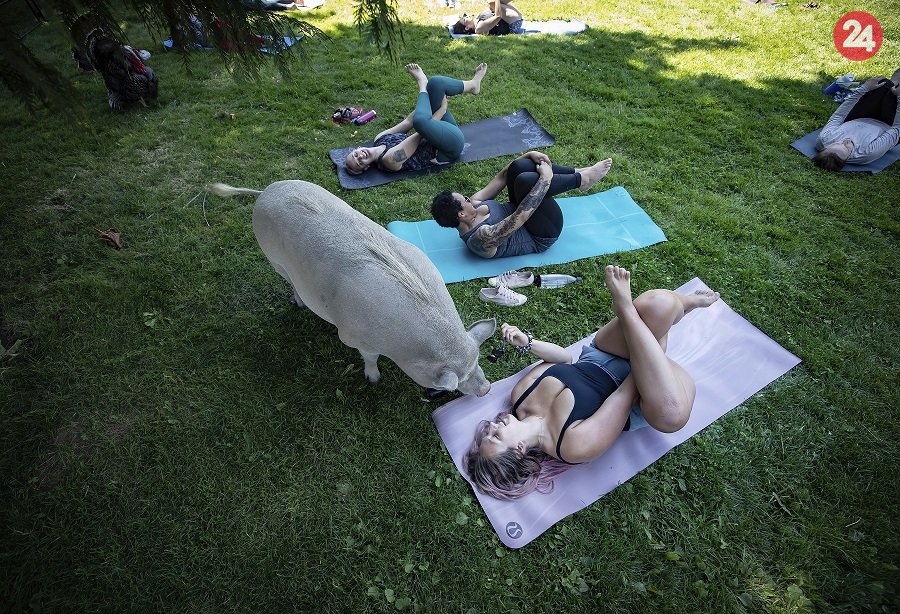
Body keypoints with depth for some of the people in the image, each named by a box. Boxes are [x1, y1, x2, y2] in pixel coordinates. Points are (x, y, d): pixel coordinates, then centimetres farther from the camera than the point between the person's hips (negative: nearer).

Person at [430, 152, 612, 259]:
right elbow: (521, 217, -37)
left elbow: (501, 178, -1)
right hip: (542, 236, -9)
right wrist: (545, 178, -30)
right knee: (525, 179, -33)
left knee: (519, 166, -13)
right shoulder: (483, 238, -31)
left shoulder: (472, 204, -5)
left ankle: (577, 172, 2)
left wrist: (530, 155, -10)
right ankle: (581, 180, -9)